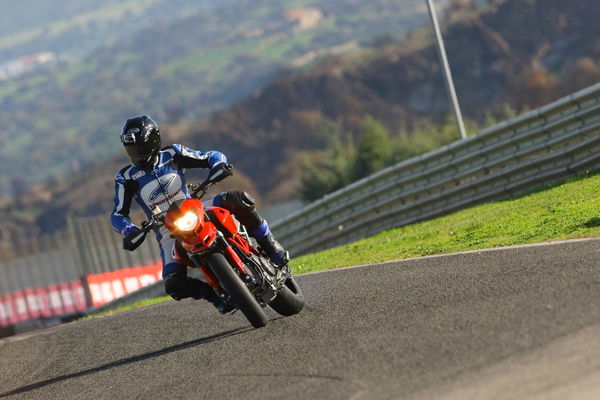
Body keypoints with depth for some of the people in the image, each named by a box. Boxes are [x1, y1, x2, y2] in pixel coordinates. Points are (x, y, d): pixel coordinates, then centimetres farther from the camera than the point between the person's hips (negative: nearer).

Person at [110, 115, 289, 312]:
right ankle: (217, 294, -2)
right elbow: (118, 214, -5)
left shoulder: (172, 155, 1)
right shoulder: (126, 179, -2)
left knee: (236, 199, -26)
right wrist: (128, 231, -27)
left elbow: (213, 156, 5)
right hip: (169, 234, -1)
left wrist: (218, 165, -19)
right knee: (174, 285, -25)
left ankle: (269, 245, -11)